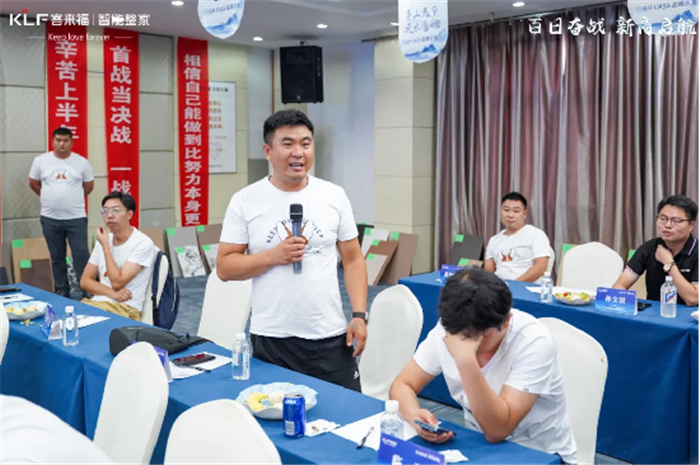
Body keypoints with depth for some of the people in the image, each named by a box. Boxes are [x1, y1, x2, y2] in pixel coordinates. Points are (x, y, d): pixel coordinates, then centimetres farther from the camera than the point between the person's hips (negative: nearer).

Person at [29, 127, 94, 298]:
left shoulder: (82, 162, -1)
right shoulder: (41, 161, 0)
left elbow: (89, 185, 10)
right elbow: (33, 183, 12)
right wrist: (51, 197, 11)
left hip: (76, 217, -1)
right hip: (50, 218, 2)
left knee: (81, 255, -5)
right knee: (57, 257, 11)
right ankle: (62, 291, 22)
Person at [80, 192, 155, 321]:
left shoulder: (143, 243, -10)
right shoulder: (103, 240, 12)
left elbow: (117, 283, -16)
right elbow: (85, 281, 11)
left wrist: (105, 245, -11)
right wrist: (111, 293, -8)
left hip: (126, 309, -6)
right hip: (97, 302, 6)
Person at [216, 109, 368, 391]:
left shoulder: (334, 196, 3)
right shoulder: (245, 201, -1)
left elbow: (353, 260, 6)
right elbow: (224, 267, -1)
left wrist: (359, 315, -3)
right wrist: (273, 256, -15)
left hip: (330, 336, 1)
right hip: (270, 339, -1)